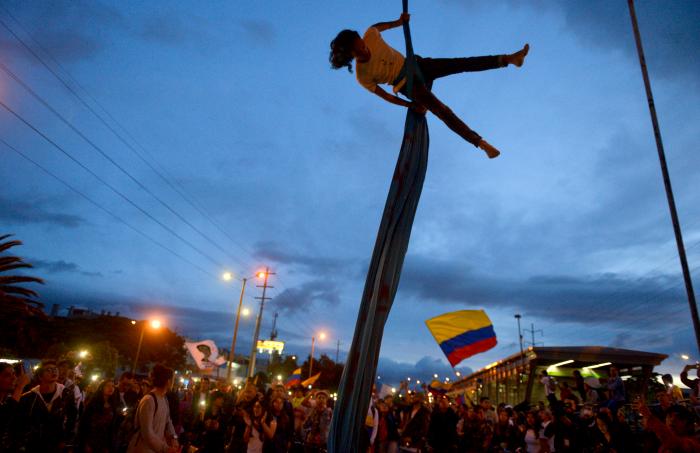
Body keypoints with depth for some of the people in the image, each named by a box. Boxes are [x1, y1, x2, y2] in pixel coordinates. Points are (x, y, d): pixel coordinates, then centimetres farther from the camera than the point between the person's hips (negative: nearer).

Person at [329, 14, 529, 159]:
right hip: (408, 85, -5)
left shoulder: (370, 36, -13)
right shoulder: (363, 77, -20)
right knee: (443, 111, -17)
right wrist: (410, 105, -8)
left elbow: (379, 25, 12)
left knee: (463, 64, -7)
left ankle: (508, 59, 2)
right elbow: (384, 95, -9)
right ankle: (480, 143, -14)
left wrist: (399, 21, 0)